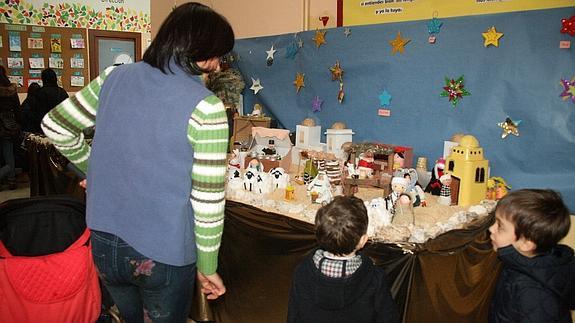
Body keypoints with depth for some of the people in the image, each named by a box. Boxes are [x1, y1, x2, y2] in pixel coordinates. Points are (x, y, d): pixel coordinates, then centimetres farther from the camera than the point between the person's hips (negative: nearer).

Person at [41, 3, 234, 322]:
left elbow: (54, 125, 7)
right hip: (163, 255, -5)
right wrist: (207, 266, -6)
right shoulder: (205, 107, -20)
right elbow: (208, 199, -19)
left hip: (103, 242, 5)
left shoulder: (115, 77, -3)